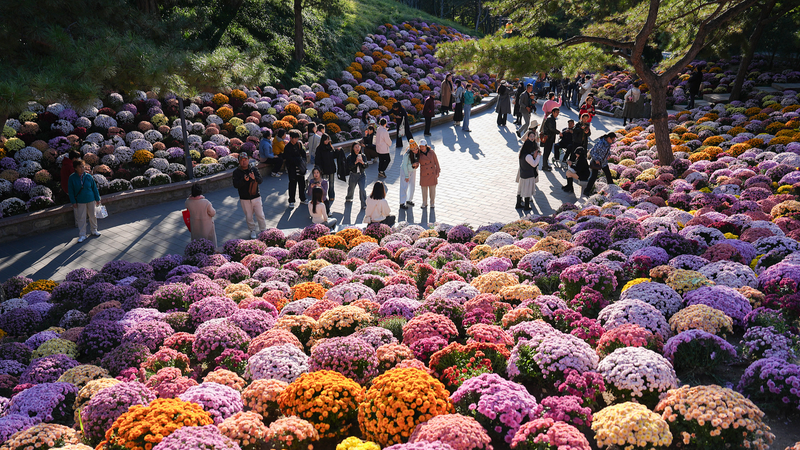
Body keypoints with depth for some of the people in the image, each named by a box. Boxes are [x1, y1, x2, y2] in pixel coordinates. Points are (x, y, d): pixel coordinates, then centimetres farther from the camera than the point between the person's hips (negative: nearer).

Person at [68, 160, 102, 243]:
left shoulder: (89, 177, -4)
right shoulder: (72, 178, -7)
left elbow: (94, 188, 3)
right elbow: (71, 191, -3)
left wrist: (97, 199, 5)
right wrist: (73, 202, -6)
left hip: (91, 200, 1)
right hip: (80, 202, -1)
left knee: (92, 216, 13)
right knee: (81, 218, 3)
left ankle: (94, 230, 33)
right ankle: (82, 235, 11)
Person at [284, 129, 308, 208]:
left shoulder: (299, 144, 5)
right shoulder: (287, 147, -12)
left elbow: (303, 153, 13)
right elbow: (289, 159, -15)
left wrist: (303, 159, -5)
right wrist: (298, 160, -19)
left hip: (300, 168, 6)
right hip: (292, 169, -5)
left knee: (302, 183, 13)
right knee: (292, 185, -2)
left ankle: (303, 199, 28)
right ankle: (291, 201, 8)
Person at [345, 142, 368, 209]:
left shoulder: (362, 156, -2)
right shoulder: (349, 157, -10)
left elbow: (366, 166, -6)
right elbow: (348, 167, -18)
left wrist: (362, 162, -27)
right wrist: (355, 162, -30)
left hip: (362, 175, 1)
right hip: (353, 175, -1)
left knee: (362, 189, -16)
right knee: (351, 189, 18)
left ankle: (364, 205, -7)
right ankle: (348, 198, 51)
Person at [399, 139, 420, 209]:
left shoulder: (418, 151, -19)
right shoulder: (407, 155, -34)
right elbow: (405, 165, -23)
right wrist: (406, 176, -21)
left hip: (413, 170, 6)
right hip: (405, 170, -6)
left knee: (412, 185, 17)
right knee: (404, 186, 0)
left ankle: (409, 200, 35)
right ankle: (402, 203, 10)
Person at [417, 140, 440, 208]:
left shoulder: (431, 152, -11)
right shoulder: (419, 154, -11)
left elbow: (436, 161, -3)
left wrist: (437, 172, -3)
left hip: (432, 173, 0)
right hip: (424, 174, 0)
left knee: (432, 188, 9)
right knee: (424, 189, 9)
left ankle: (432, 203, 25)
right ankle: (425, 203, 26)